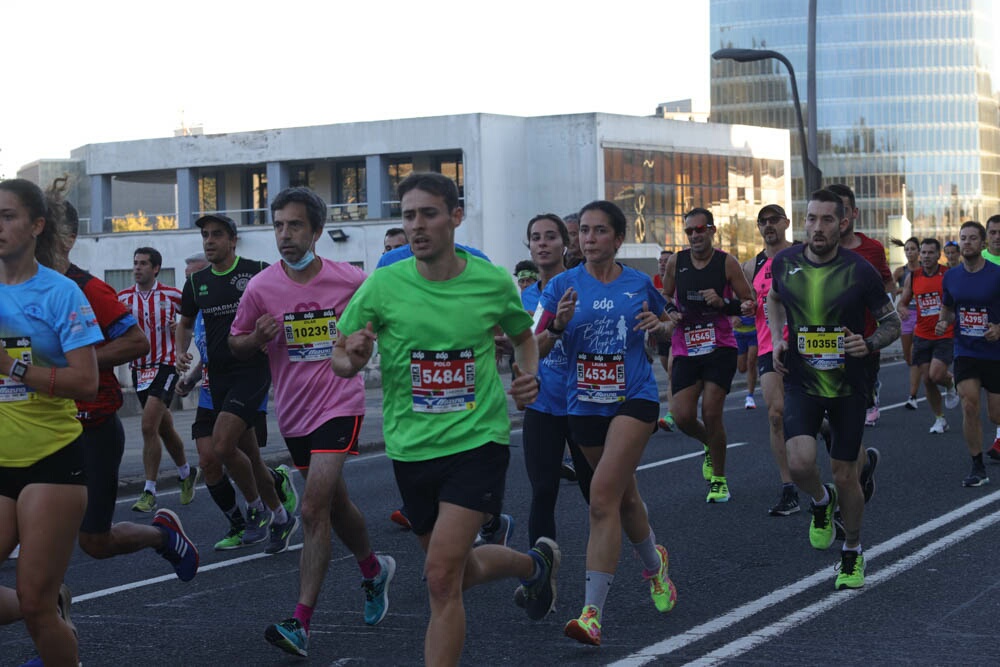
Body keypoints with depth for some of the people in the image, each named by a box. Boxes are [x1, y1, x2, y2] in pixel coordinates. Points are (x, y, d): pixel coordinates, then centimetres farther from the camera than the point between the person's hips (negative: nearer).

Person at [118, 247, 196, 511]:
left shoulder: (171, 295, -4)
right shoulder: (124, 297, 4)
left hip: (164, 366, -4)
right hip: (138, 368, 4)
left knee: (149, 426, -17)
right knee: (165, 429, 15)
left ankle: (149, 492, -13)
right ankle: (186, 473, 37)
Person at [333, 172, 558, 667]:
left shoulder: (494, 282, -5)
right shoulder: (383, 285, -7)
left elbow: (523, 334, 16)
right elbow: (341, 361, 0)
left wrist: (529, 375, -4)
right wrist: (351, 359, -24)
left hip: (478, 440, -3)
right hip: (411, 447, 3)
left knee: (441, 577, -17)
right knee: (459, 570, 19)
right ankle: (535, 564, 50)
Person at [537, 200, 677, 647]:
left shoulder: (639, 285, 1)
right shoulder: (563, 286, 0)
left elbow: (666, 323, 19)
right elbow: (537, 350, -2)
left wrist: (657, 324, -5)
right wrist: (558, 324, -22)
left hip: (634, 398, -3)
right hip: (584, 405, 3)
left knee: (602, 498, -18)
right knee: (624, 495, 19)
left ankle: (593, 613, -19)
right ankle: (654, 564, 50)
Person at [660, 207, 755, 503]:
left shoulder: (727, 263, -3)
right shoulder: (676, 262, 5)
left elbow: (751, 305, -1)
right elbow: (665, 297, 19)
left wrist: (723, 303, -17)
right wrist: (670, 311, -2)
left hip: (720, 348, -3)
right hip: (685, 350, 3)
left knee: (711, 413, -10)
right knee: (683, 416, -5)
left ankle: (719, 479, 7)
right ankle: (709, 446, 30)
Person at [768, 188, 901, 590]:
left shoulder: (860, 271, -12)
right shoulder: (785, 263, -4)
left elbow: (892, 323, -1)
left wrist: (869, 344, -22)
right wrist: (777, 339, 3)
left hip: (848, 387, -1)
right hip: (802, 382, 1)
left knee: (844, 475, 5)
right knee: (800, 462, -20)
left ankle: (852, 552, 30)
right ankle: (821, 502, 17)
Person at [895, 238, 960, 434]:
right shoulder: (912, 277, 3)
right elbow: (902, 302, 11)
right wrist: (901, 309, -12)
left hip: (946, 335, -4)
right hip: (922, 335, 4)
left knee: (936, 375, -18)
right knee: (927, 380, 3)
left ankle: (951, 385, 19)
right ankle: (939, 419, 20)